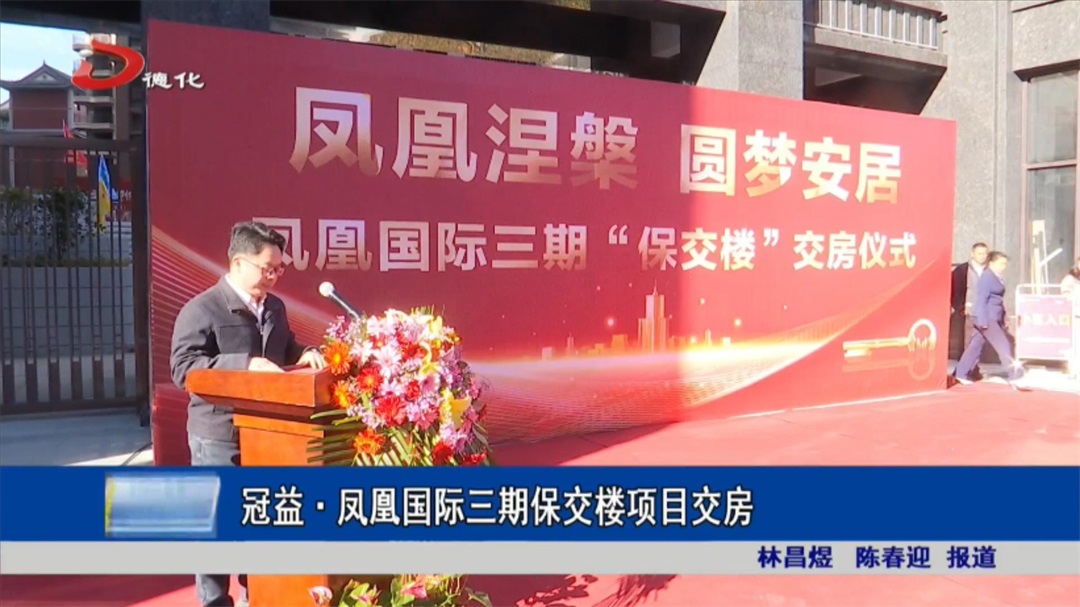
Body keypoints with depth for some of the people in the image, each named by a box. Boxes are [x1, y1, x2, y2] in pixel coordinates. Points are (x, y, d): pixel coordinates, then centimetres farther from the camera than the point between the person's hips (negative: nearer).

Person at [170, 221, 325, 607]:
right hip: (219, 436, -6)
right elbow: (183, 368, -21)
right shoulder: (201, 310, -12)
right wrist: (247, 364, -29)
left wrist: (303, 355, 0)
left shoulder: (275, 308, 9)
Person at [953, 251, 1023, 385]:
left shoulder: (997, 278, 16)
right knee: (1003, 345, -10)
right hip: (987, 317, -10)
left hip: (994, 317, 10)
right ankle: (1014, 376, -8)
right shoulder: (986, 277, -13)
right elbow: (982, 299, -18)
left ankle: (961, 373, 15)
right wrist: (983, 320, -22)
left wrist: (1003, 319, 20)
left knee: (976, 345, 10)